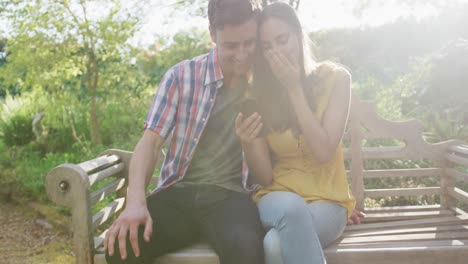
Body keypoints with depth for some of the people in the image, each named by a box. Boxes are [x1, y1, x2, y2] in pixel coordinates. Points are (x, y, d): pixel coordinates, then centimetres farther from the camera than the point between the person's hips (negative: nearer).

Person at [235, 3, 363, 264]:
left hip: (326, 200, -2)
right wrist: (249, 143, -24)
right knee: (290, 207, -36)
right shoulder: (260, 93, 0)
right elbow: (264, 178, -2)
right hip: (277, 198, 2)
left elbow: (324, 153, -15)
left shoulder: (334, 78, -4)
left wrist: (294, 88, -14)